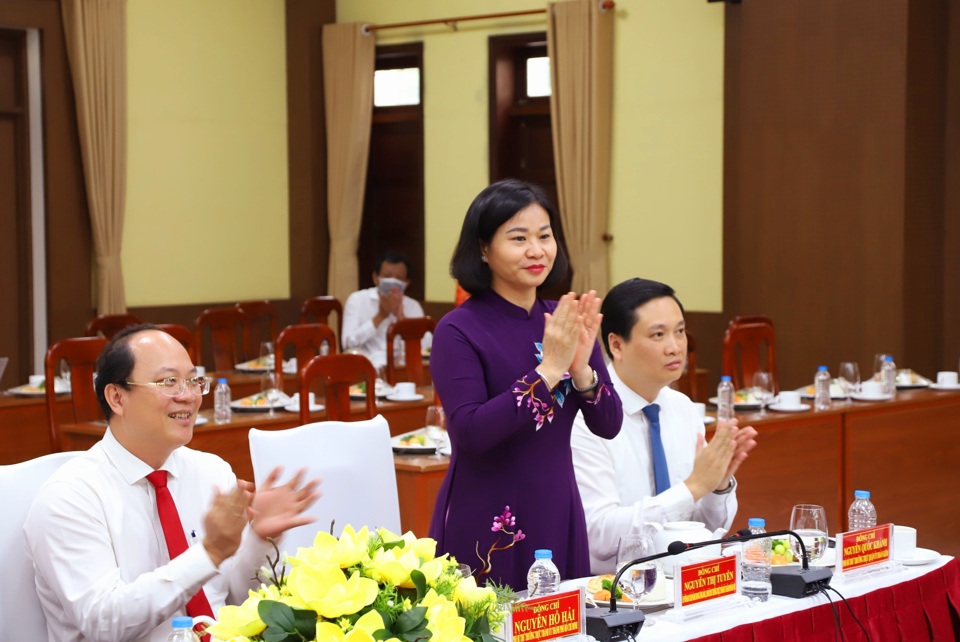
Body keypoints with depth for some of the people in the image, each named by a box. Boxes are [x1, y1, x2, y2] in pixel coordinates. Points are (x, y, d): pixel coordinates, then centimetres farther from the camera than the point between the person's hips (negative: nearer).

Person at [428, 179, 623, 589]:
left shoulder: (566, 320, 5)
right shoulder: (459, 330, -10)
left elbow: (608, 426, 3)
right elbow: (469, 432, -21)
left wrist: (581, 368, -16)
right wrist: (548, 370, -24)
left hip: (558, 518, 5)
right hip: (487, 527, -5)